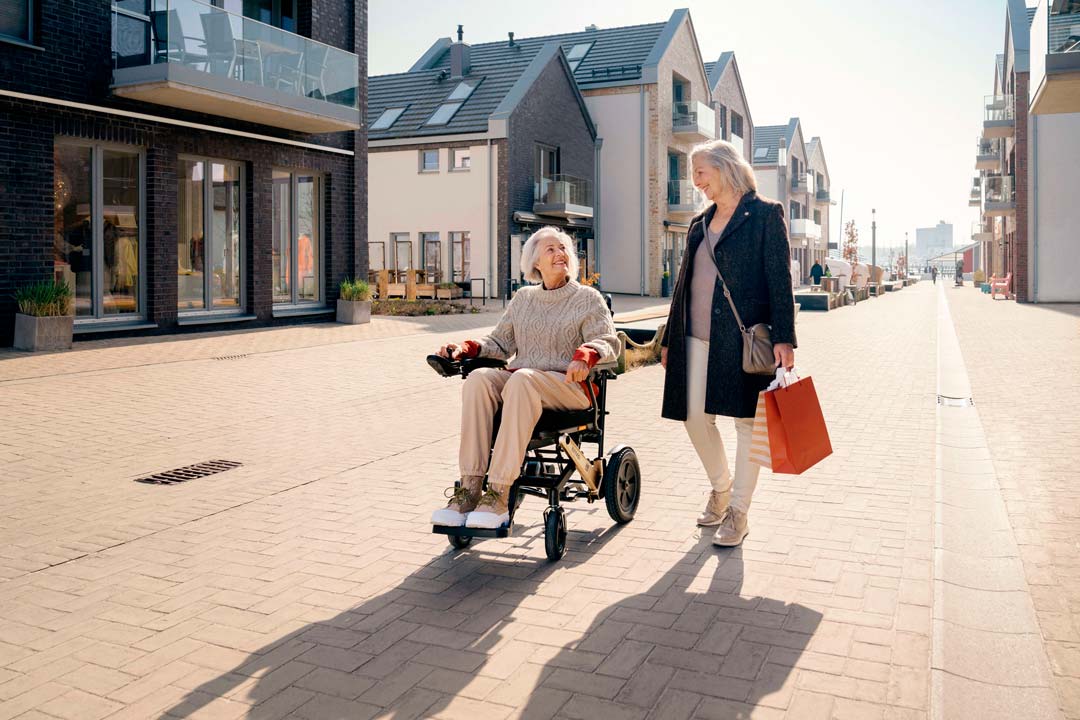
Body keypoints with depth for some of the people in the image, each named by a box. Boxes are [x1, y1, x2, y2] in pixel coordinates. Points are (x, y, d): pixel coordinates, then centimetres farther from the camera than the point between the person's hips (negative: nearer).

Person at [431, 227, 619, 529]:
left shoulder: (588, 298, 9)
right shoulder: (523, 298, 21)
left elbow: (608, 341, -4)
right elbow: (499, 343, 18)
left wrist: (585, 355, -27)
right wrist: (466, 348, -1)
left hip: (568, 385, -4)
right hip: (518, 378, 4)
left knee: (521, 380, -38)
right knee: (479, 378, -29)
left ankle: (499, 496, -41)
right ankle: (470, 488, -34)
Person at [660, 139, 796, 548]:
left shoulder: (765, 215, -2)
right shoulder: (699, 224, 17)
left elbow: (779, 279, -7)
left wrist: (784, 337, -15)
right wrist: (669, 338, 18)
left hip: (744, 337, -6)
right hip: (697, 337, 6)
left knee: (746, 420, 2)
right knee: (694, 416, 6)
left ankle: (738, 511, 12)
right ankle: (721, 487, 30)